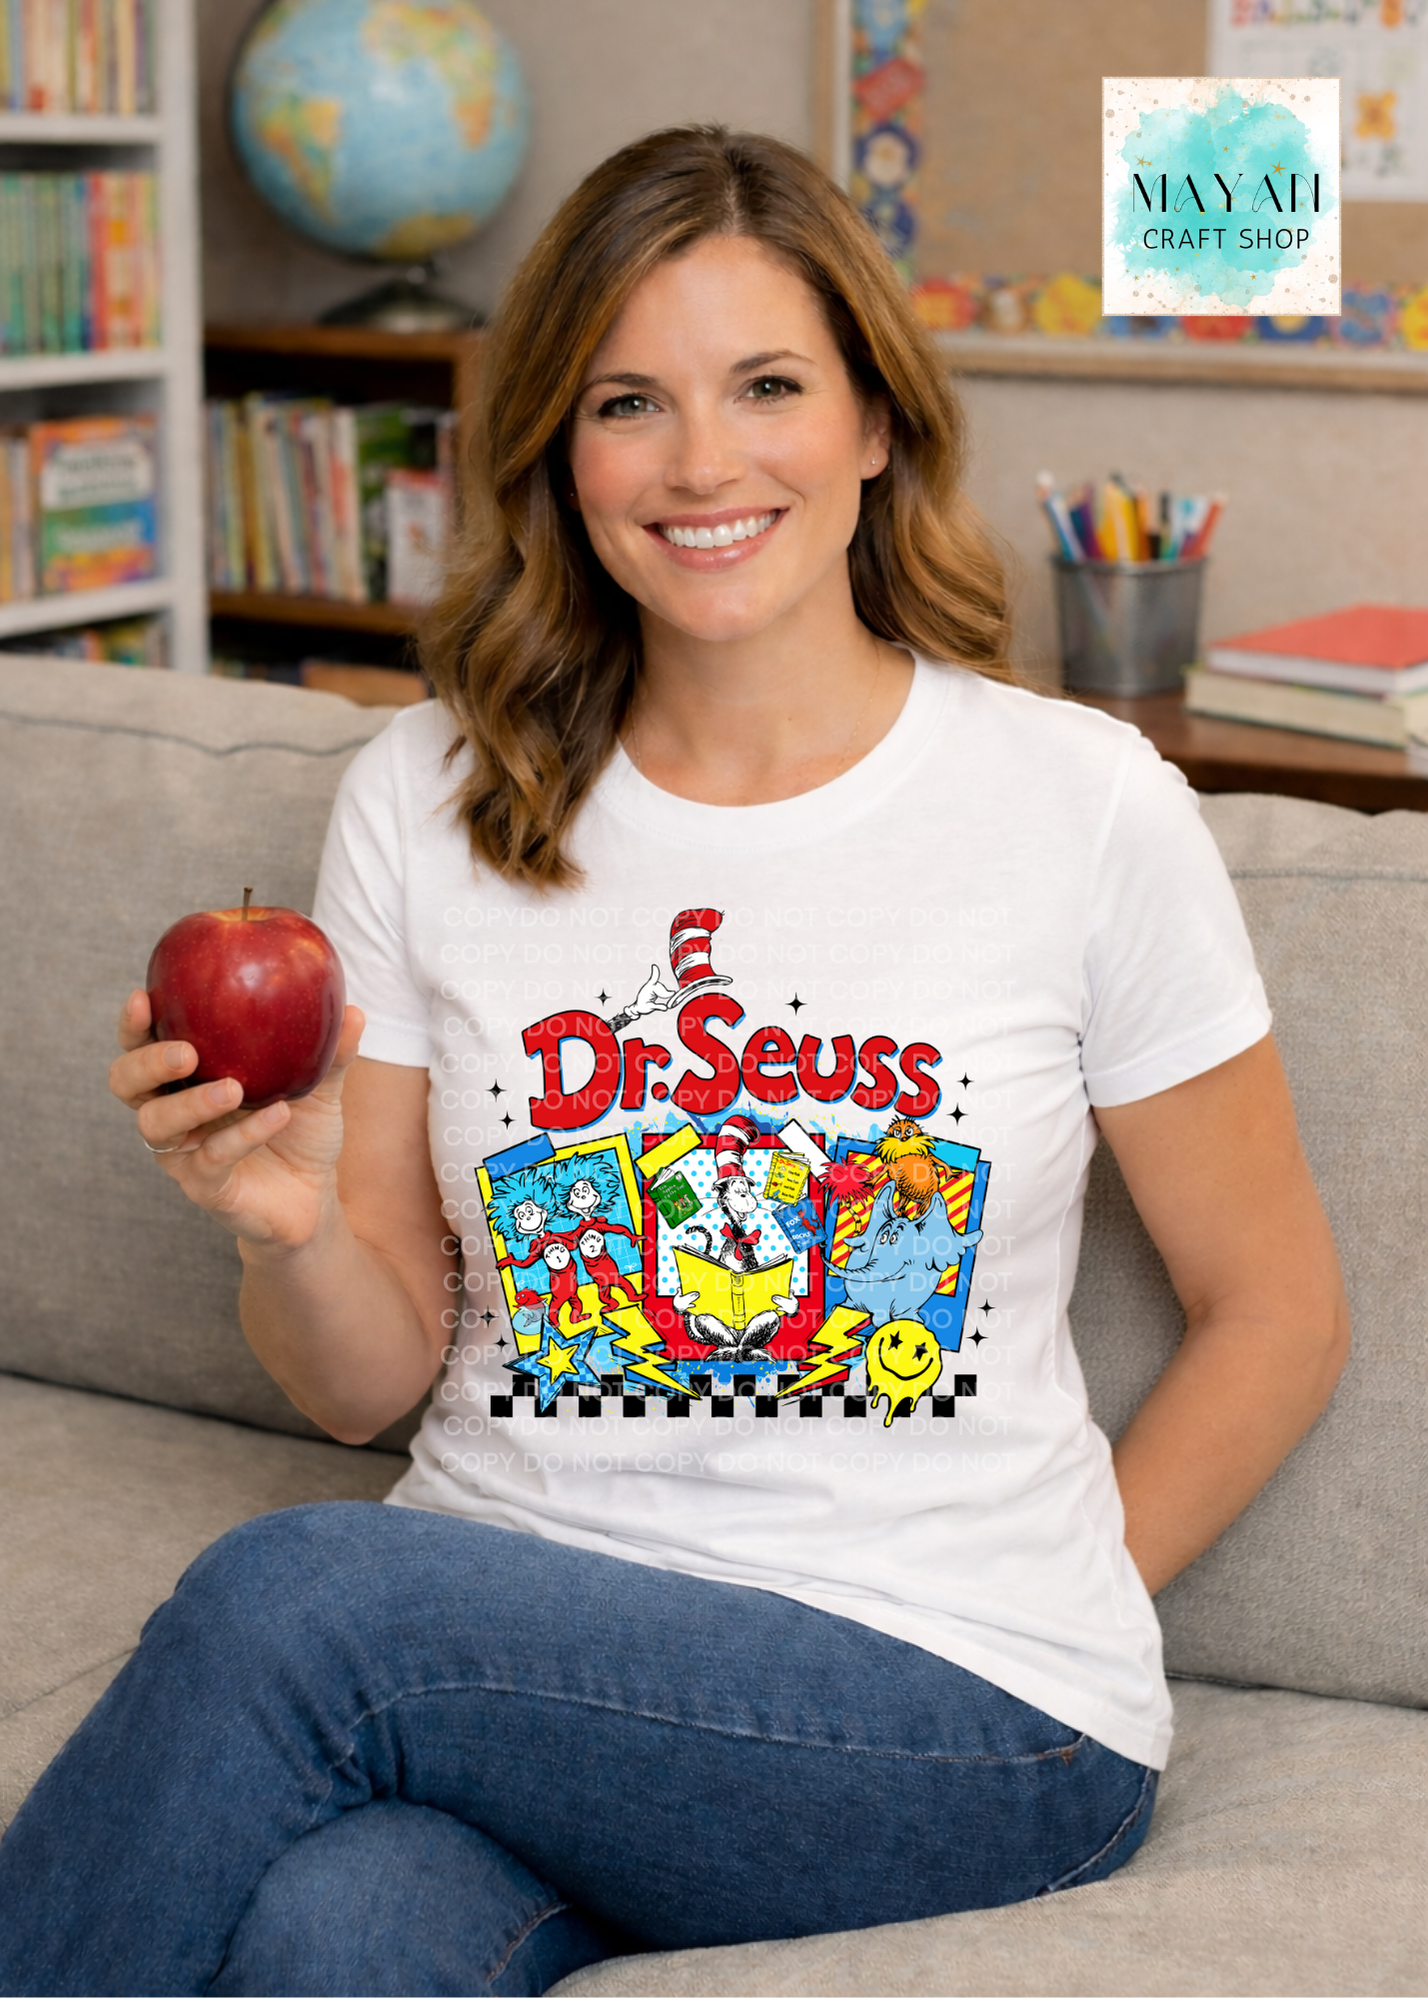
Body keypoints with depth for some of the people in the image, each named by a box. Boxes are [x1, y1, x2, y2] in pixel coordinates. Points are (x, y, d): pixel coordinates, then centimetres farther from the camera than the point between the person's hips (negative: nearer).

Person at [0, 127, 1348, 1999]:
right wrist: (291, 1228, -13)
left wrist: (1037, 1628, 2)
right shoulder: (426, 798, 6)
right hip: (498, 1614, 2)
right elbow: (376, 1378, 8)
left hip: (955, 1706, -2)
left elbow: (1274, 1314, 7)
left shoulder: (1078, 804, -2)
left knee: (285, 1594, -28)